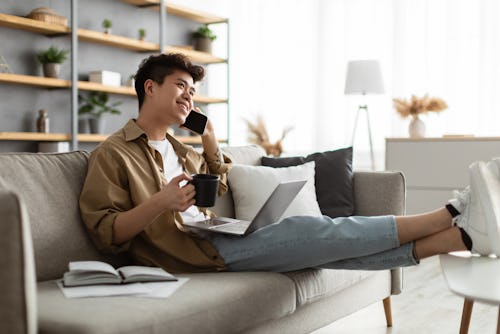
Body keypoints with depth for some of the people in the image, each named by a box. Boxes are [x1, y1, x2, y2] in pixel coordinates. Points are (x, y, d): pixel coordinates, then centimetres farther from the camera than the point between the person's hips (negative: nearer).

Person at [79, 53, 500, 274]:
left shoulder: (179, 149, 24)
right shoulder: (112, 154, 0)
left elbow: (221, 195, 27)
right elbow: (105, 232, -8)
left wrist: (212, 147, 12)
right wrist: (161, 202, -23)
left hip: (218, 238, 7)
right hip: (190, 250, -7)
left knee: (323, 245, -13)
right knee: (311, 230, -19)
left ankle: (461, 234, -24)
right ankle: (449, 215, -18)